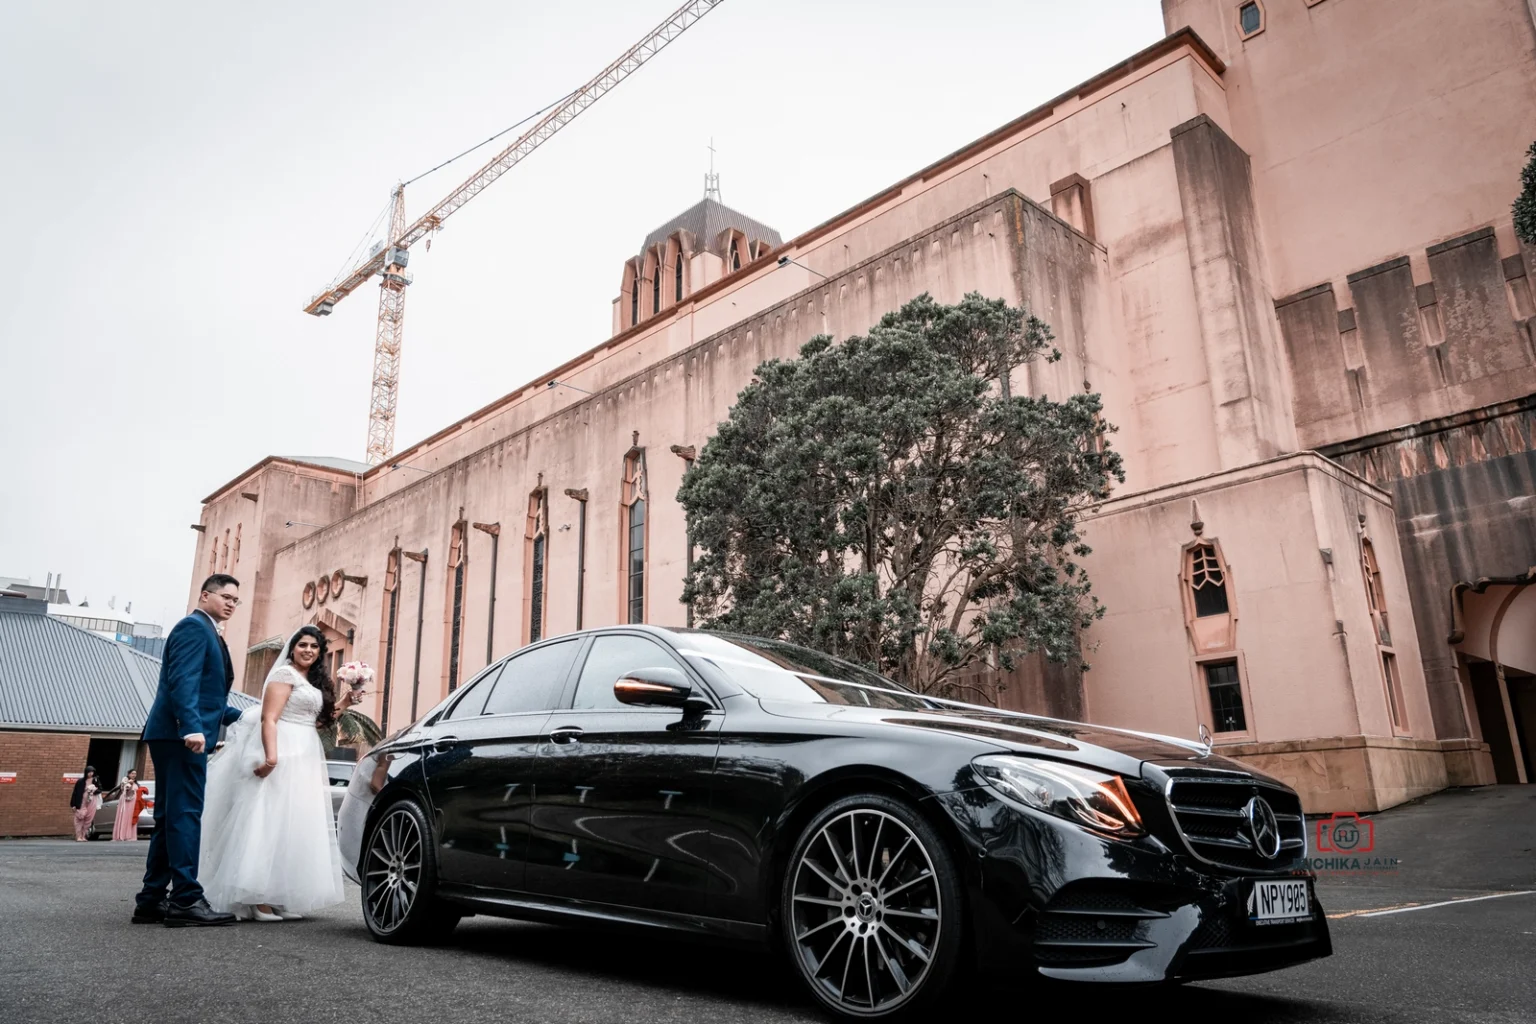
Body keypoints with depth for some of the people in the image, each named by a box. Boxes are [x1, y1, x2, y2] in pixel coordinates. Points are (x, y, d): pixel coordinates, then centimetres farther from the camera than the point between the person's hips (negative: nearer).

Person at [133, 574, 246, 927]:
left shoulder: (207, 633, 25)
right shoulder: (194, 626, -6)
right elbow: (182, 681, -20)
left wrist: (241, 717, 26)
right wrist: (192, 727, -29)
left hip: (177, 735, 10)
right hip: (181, 735, -10)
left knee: (171, 817, 10)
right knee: (185, 814, -11)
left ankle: (152, 899, 14)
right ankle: (185, 899, -11)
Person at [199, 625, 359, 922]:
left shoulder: (315, 683, 20)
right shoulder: (285, 674, -5)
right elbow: (268, 718, -15)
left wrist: (344, 703, 14)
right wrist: (271, 755, -27)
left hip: (305, 759, 9)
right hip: (284, 755, -9)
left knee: (294, 826, 8)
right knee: (271, 821, -10)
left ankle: (280, 897, 13)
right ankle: (259, 899, -9)